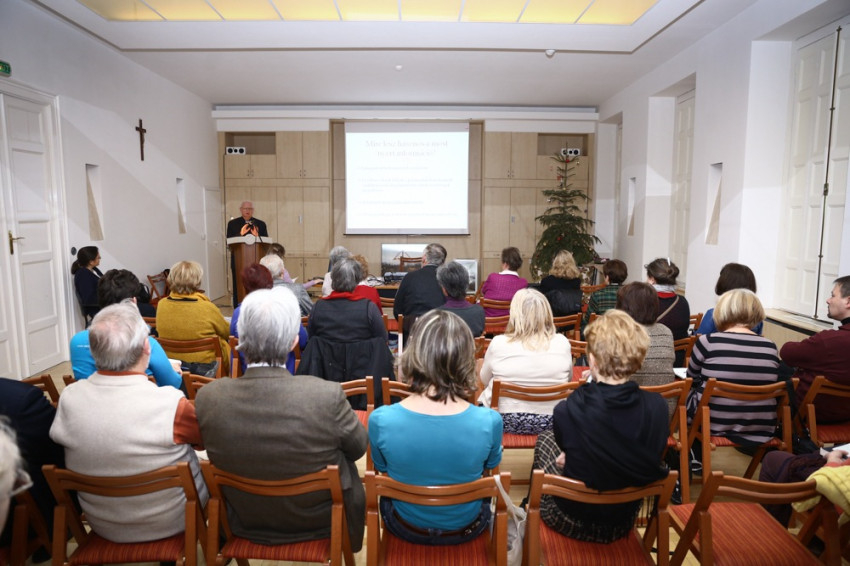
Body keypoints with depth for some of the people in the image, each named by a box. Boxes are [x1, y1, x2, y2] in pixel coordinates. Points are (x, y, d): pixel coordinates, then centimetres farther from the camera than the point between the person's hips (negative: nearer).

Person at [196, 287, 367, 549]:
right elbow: (358, 447, -14)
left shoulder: (208, 397, -24)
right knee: (348, 464, 28)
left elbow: (210, 449, -3)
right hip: (318, 521, -3)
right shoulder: (327, 396, -33)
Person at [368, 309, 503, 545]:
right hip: (465, 529, 1)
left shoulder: (380, 419, -30)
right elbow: (490, 465, -7)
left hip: (405, 528, 0)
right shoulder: (489, 421, -31)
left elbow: (382, 469, -7)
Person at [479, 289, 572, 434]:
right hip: (550, 423, 3)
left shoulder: (499, 343, -17)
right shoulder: (562, 343, -13)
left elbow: (485, 381, 1)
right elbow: (569, 379, 7)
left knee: (483, 396, 28)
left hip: (505, 420, -2)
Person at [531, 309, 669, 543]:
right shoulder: (657, 407, -22)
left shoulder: (567, 411, -31)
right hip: (623, 523, 3)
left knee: (545, 439, 23)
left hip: (573, 522, -3)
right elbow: (653, 457, -1)